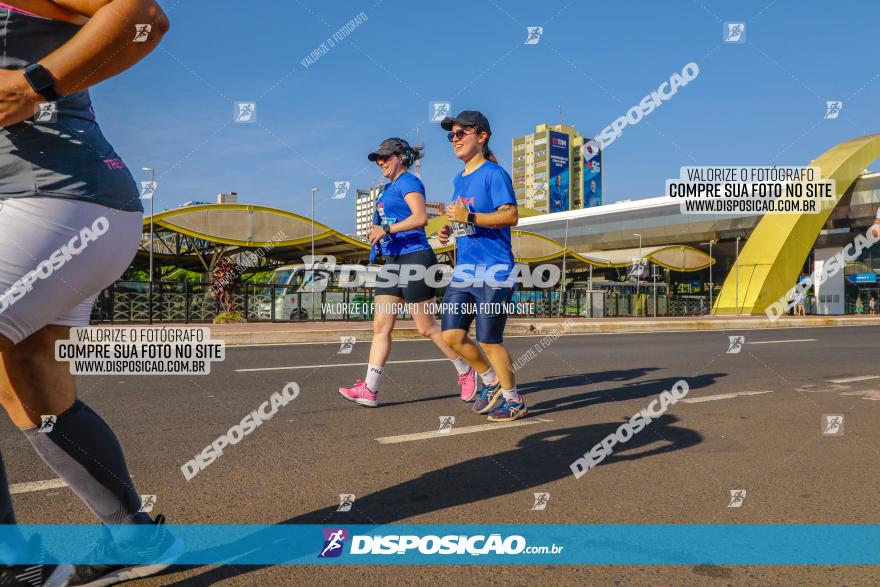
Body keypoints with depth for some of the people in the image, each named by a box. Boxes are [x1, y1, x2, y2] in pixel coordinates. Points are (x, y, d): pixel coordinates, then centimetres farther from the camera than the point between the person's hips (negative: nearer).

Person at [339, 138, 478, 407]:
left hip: (415, 259, -9)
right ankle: (369, 390, 3)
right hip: (393, 261, 9)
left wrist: (386, 230, -23)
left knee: (427, 327, -1)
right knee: (381, 326, 2)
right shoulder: (389, 188, 20)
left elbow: (420, 217, -24)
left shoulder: (408, 182, -8)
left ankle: (466, 373, 18)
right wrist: (379, 234, 13)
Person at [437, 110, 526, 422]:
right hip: (463, 270, 8)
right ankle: (491, 380, 26)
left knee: (489, 341, -3)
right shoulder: (459, 178, 17)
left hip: (493, 270, -8)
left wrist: (469, 217, -24)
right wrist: (450, 230, 9)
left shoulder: (493, 173, -7)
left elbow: (511, 216, -18)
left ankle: (513, 399, 18)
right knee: (452, 335, 3)